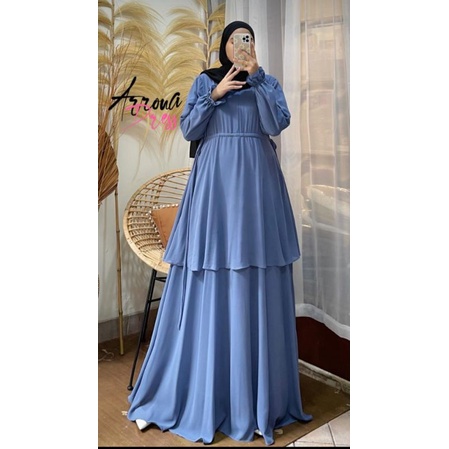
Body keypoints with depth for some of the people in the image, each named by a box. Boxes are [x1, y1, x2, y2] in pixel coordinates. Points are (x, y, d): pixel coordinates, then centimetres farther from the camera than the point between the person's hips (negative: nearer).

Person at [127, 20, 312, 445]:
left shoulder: (269, 83, 12)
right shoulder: (204, 80, 13)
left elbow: (278, 123, -6)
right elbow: (188, 129, 3)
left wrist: (255, 76, -8)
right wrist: (215, 94, -7)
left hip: (255, 183, 0)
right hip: (214, 181, 0)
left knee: (256, 286, 0)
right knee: (207, 286, 0)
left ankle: (257, 398, 12)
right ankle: (194, 393, 15)